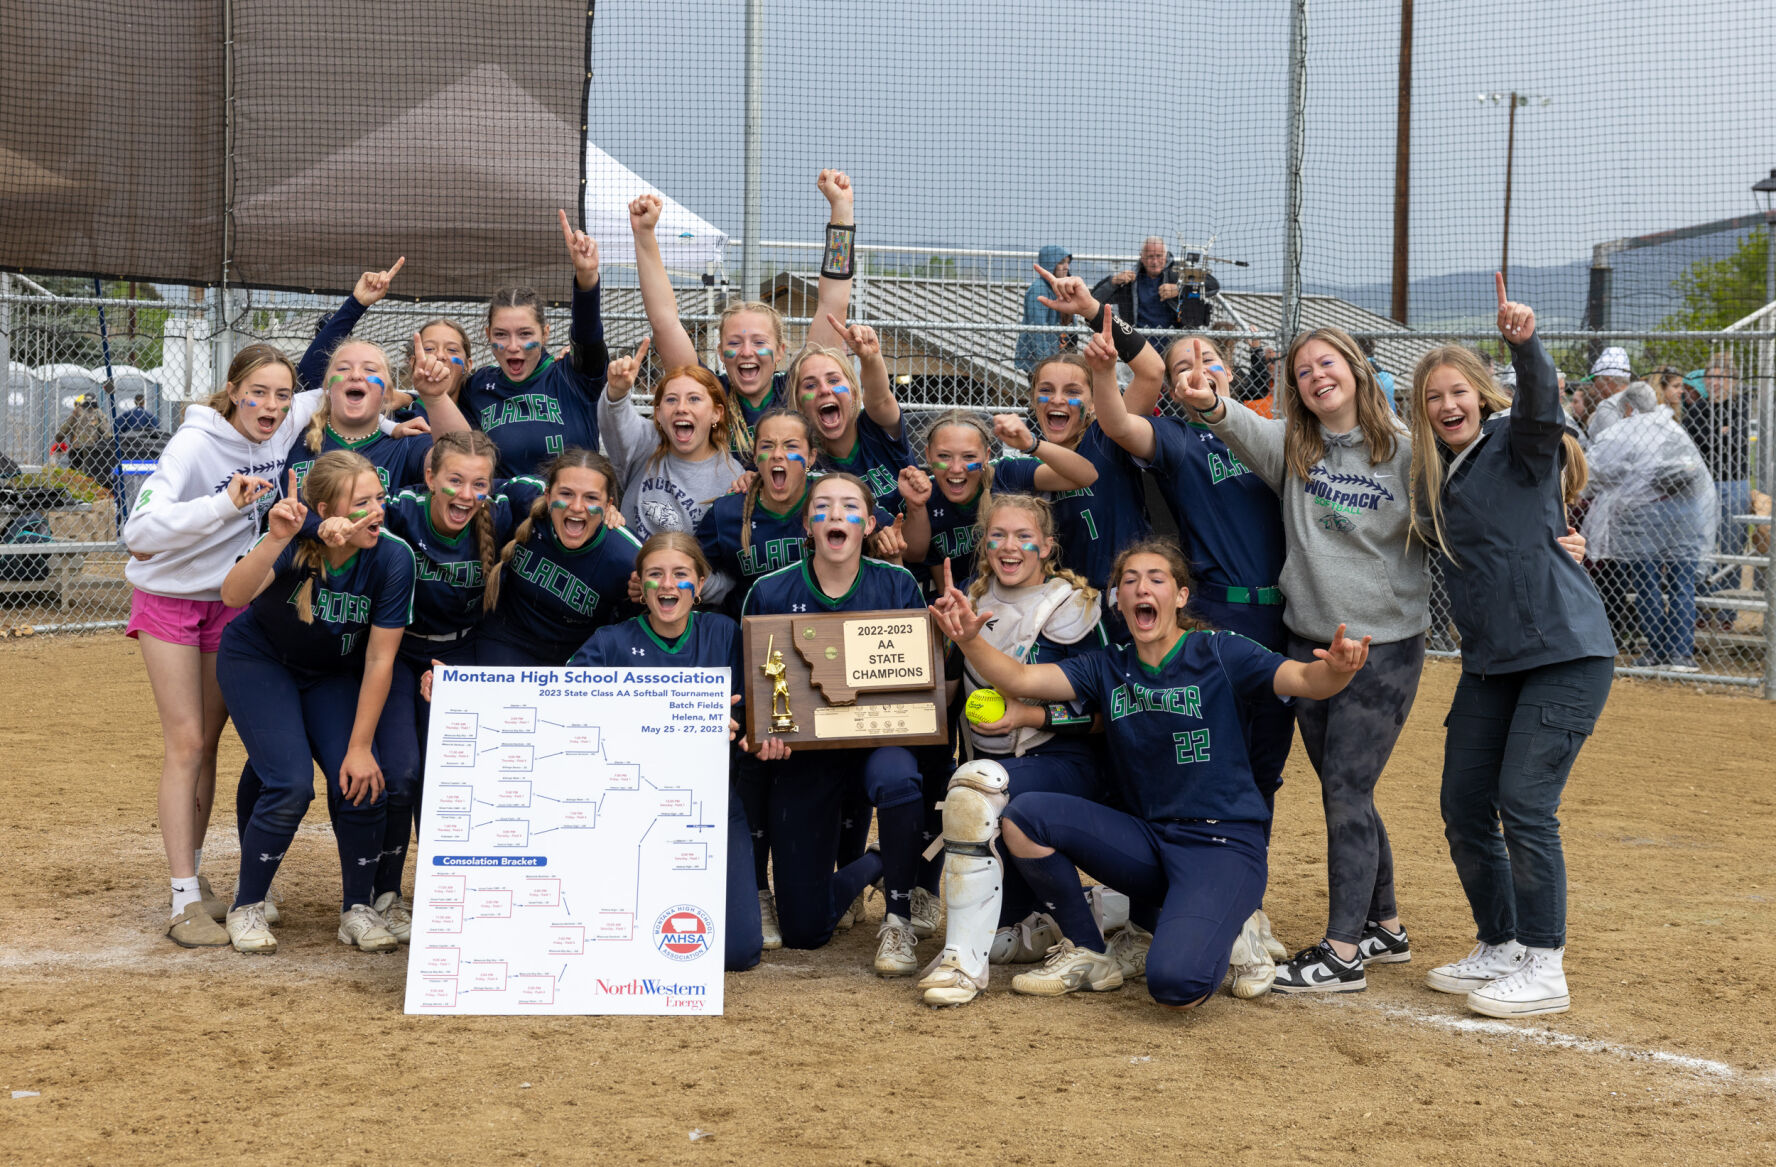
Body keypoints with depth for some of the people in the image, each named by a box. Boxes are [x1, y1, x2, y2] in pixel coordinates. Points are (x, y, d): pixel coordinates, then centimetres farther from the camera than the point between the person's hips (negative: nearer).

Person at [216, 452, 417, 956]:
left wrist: (360, 747, -17)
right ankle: (246, 908, 3)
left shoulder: (392, 557, -25)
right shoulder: (294, 541, -29)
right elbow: (233, 596, -46)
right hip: (258, 661, -2)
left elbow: (379, 659, -19)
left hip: (332, 674, 3)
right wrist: (275, 540, -61)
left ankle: (357, 910, 9)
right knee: (291, 783, -18)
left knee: (361, 785, -13)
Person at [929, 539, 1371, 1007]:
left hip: (1223, 845, -5)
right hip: (1147, 840, 5)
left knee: (1175, 984, -29)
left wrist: (1336, 669, -42)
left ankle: (1229, 929, 7)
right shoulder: (1108, 669, 8)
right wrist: (970, 641, -24)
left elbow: (1305, 680, -18)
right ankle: (1088, 954, 3)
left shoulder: (1218, 653, -5)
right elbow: (1021, 678, -4)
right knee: (1023, 814, -14)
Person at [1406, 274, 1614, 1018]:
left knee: (1524, 806, -12)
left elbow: (1542, 403, -29)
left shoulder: (1518, 445, -7)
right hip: (1491, 660, 7)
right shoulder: (1432, 475, 12)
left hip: (1566, 650, -7)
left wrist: (1524, 343, -46)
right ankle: (1499, 950, 25)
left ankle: (1544, 969, 0)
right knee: (1463, 808, 8)